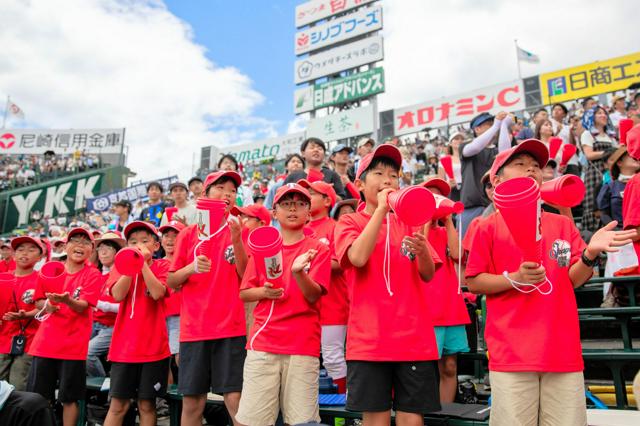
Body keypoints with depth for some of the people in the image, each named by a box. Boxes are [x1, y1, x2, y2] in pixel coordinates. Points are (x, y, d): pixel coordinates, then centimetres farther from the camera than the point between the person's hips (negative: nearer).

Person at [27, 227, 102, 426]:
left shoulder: (92, 274, -5)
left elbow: (82, 306, -15)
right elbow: (38, 302, 11)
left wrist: (66, 300, -35)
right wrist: (47, 305, -11)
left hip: (73, 345, -3)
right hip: (45, 342, 4)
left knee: (69, 398, 5)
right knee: (39, 396, 10)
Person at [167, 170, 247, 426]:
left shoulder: (239, 232, 5)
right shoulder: (189, 234, 8)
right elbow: (171, 282, 8)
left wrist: (236, 240, -17)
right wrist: (191, 268, -13)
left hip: (231, 328, -1)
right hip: (193, 328, 2)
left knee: (235, 400, -5)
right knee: (192, 403, 7)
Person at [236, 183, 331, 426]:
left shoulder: (318, 249, 5)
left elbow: (313, 296, -6)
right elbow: (244, 294, 11)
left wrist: (298, 272, -25)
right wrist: (265, 292, -10)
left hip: (303, 345, -1)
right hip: (263, 342, 2)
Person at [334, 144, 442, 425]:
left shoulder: (407, 222, 13)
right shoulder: (350, 222, 4)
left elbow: (428, 275, 6)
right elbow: (358, 257, -17)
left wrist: (422, 251, -16)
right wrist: (381, 208, -13)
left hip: (414, 336, 3)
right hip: (369, 337, -2)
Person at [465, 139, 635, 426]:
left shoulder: (562, 224, 13)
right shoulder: (490, 227, 1)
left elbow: (573, 280, 11)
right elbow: (473, 282, 0)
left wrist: (590, 253, -8)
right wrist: (514, 279, -15)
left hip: (562, 350, 4)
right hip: (511, 352, -3)